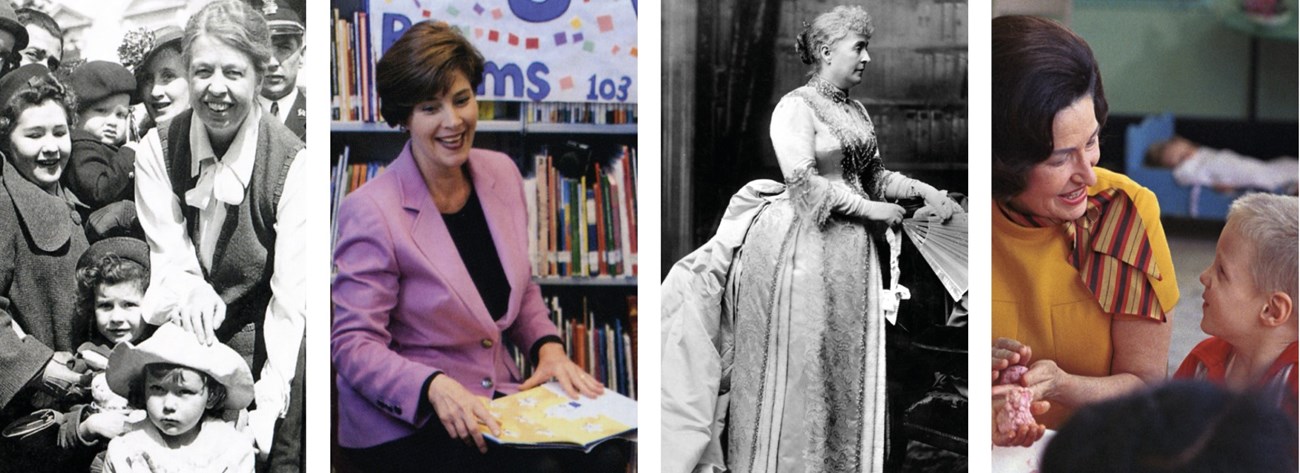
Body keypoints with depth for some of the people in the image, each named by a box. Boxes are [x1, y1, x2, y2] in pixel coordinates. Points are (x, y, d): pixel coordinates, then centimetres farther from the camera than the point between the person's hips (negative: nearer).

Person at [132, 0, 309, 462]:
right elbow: (167, 256, -8)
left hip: (257, 341, -2)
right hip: (179, 338, 2)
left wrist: (268, 403, -27)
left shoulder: (292, 163, -14)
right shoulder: (158, 150, -4)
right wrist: (190, 291, -34)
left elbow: (292, 291, -18)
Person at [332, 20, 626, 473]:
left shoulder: (501, 173, 6)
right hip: (403, 421, -6)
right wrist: (436, 387, -32)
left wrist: (548, 347, 0)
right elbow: (354, 346, -15)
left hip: (498, 395, 6)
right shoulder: (371, 211, -14)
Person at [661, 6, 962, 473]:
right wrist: (871, 208, -16)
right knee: (804, 362, -3)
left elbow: (875, 175, 18)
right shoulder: (796, 107, -9)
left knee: (848, 363, 8)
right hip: (811, 247, -7)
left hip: (854, 251, 7)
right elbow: (804, 181, -17)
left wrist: (923, 189, 3)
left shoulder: (856, 111, 14)